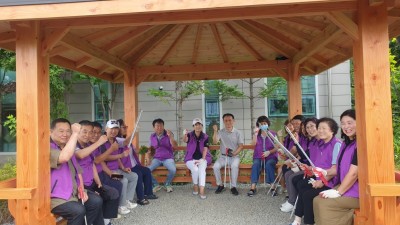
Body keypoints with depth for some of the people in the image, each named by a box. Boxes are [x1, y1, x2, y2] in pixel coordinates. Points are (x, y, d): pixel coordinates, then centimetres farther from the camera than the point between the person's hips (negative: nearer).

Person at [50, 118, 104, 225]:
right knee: (78, 210, -28)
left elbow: (77, 170, 18)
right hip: (55, 197, -9)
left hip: (73, 191, 9)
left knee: (96, 201, -3)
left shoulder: (67, 147, 14)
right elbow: (64, 157, -38)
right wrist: (75, 133, -31)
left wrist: (81, 189, 3)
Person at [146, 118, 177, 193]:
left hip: (168, 158, -2)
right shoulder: (152, 136, 6)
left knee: (173, 170, -33)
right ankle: (156, 185, 3)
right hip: (157, 158, 3)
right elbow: (150, 148, 16)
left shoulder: (169, 134, -5)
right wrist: (148, 157, -3)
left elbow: (175, 146, -18)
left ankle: (167, 184, 0)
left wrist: (171, 137, -36)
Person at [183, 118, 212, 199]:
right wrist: (185, 135, -52)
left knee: (202, 169, -29)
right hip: (191, 158, -1)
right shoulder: (190, 135, -5)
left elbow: (205, 149, -4)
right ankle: (195, 186, -3)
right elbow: (185, 140, -28)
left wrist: (202, 159, -18)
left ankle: (202, 191, -32)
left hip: (202, 158, 1)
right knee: (195, 169, -30)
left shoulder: (205, 137, 0)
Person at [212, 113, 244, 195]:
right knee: (215, 166, -25)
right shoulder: (221, 132, 5)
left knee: (234, 166, -34)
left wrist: (234, 153, -18)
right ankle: (220, 185, -2)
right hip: (223, 156, 2)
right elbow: (215, 142, -8)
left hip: (234, 156, -2)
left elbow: (241, 146, -1)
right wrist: (215, 131, -19)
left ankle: (233, 187, -17)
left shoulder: (238, 133, 1)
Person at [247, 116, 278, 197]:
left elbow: (276, 148, 0)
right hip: (258, 156, 1)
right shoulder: (256, 134, 12)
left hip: (271, 156, -1)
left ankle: (272, 187, -32)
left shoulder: (273, 134, 7)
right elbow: (253, 144, -7)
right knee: (255, 165, -30)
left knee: (269, 164, -33)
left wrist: (269, 152, -17)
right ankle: (253, 188, -37)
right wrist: (255, 134, -15)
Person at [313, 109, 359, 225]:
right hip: (344, 186, 9)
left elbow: (353, 173, -21)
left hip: (358, 191, -9)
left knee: (324, 203, -19)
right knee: (317, 200, -8)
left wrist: (338, 192, -17)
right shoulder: (346, 143, 14)